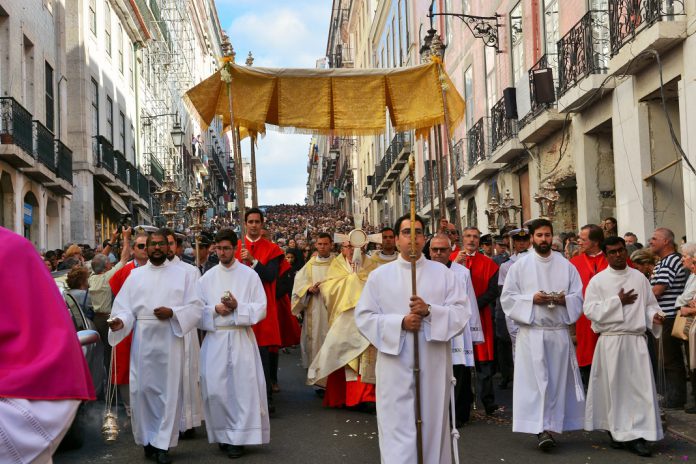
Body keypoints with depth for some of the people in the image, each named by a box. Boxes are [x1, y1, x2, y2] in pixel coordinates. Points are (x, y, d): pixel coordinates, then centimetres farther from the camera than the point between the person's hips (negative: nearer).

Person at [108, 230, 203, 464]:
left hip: (170, 339, -1)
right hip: (142, 339, 2)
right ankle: (148, 439, 17)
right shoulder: (135, 275, 10)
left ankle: (163, 443, 5)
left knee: (168, 390, -2)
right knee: (142, 389, 2)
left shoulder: (181, 274, 6)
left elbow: (196, 307, 0)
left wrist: (172, 313, -14)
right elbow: (124, 306, 3)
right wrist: (120, 321, -18)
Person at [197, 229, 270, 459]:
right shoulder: (207, 278, 8)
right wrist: (215, 310, -12)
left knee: (242, 387, -3)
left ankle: (238, 437, 5)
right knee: (215, 388, -1)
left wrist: (238, 307, -17)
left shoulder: (250, 275, 2)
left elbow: (261, 308, -2)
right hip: (215, 339, 2)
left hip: (241, 339, -2)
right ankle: (223, 434, 14)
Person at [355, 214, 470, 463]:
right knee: (397, 430, -3)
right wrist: (400, 322, -14)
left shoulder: (443, 273, 6)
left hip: (433, 365, 1)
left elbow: (462, 313, 0)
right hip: (395, 367, -1)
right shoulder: (379, 275, 5)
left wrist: (430, 311, -17)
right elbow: (363, 317, 0)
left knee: (433, 426, 9)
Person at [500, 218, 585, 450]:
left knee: (558, 380, 3)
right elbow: (507, 298, -1)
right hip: (531, 332, -2)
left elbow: (578, 297, 7)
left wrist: (564, 299, -13)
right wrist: (532, 299, -14)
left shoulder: (566, 265, 8)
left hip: (559, 332, 2)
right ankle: (542, 429, -7)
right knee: (536, 380, -7)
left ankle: (549, 426, 13)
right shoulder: (519, 265, 3)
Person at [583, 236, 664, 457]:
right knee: (614, 387, 2)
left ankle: (637, 435, 0)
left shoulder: (639, 277, 9)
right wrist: (618, 301, -10)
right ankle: (616, 431, 16)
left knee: (640, 386, -3)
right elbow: (589, 309, -8)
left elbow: (649, 304, 12)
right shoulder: (598, 280, 1)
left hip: (636, 340, 2)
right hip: (611, 341, -2)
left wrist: (654, 315, -10)